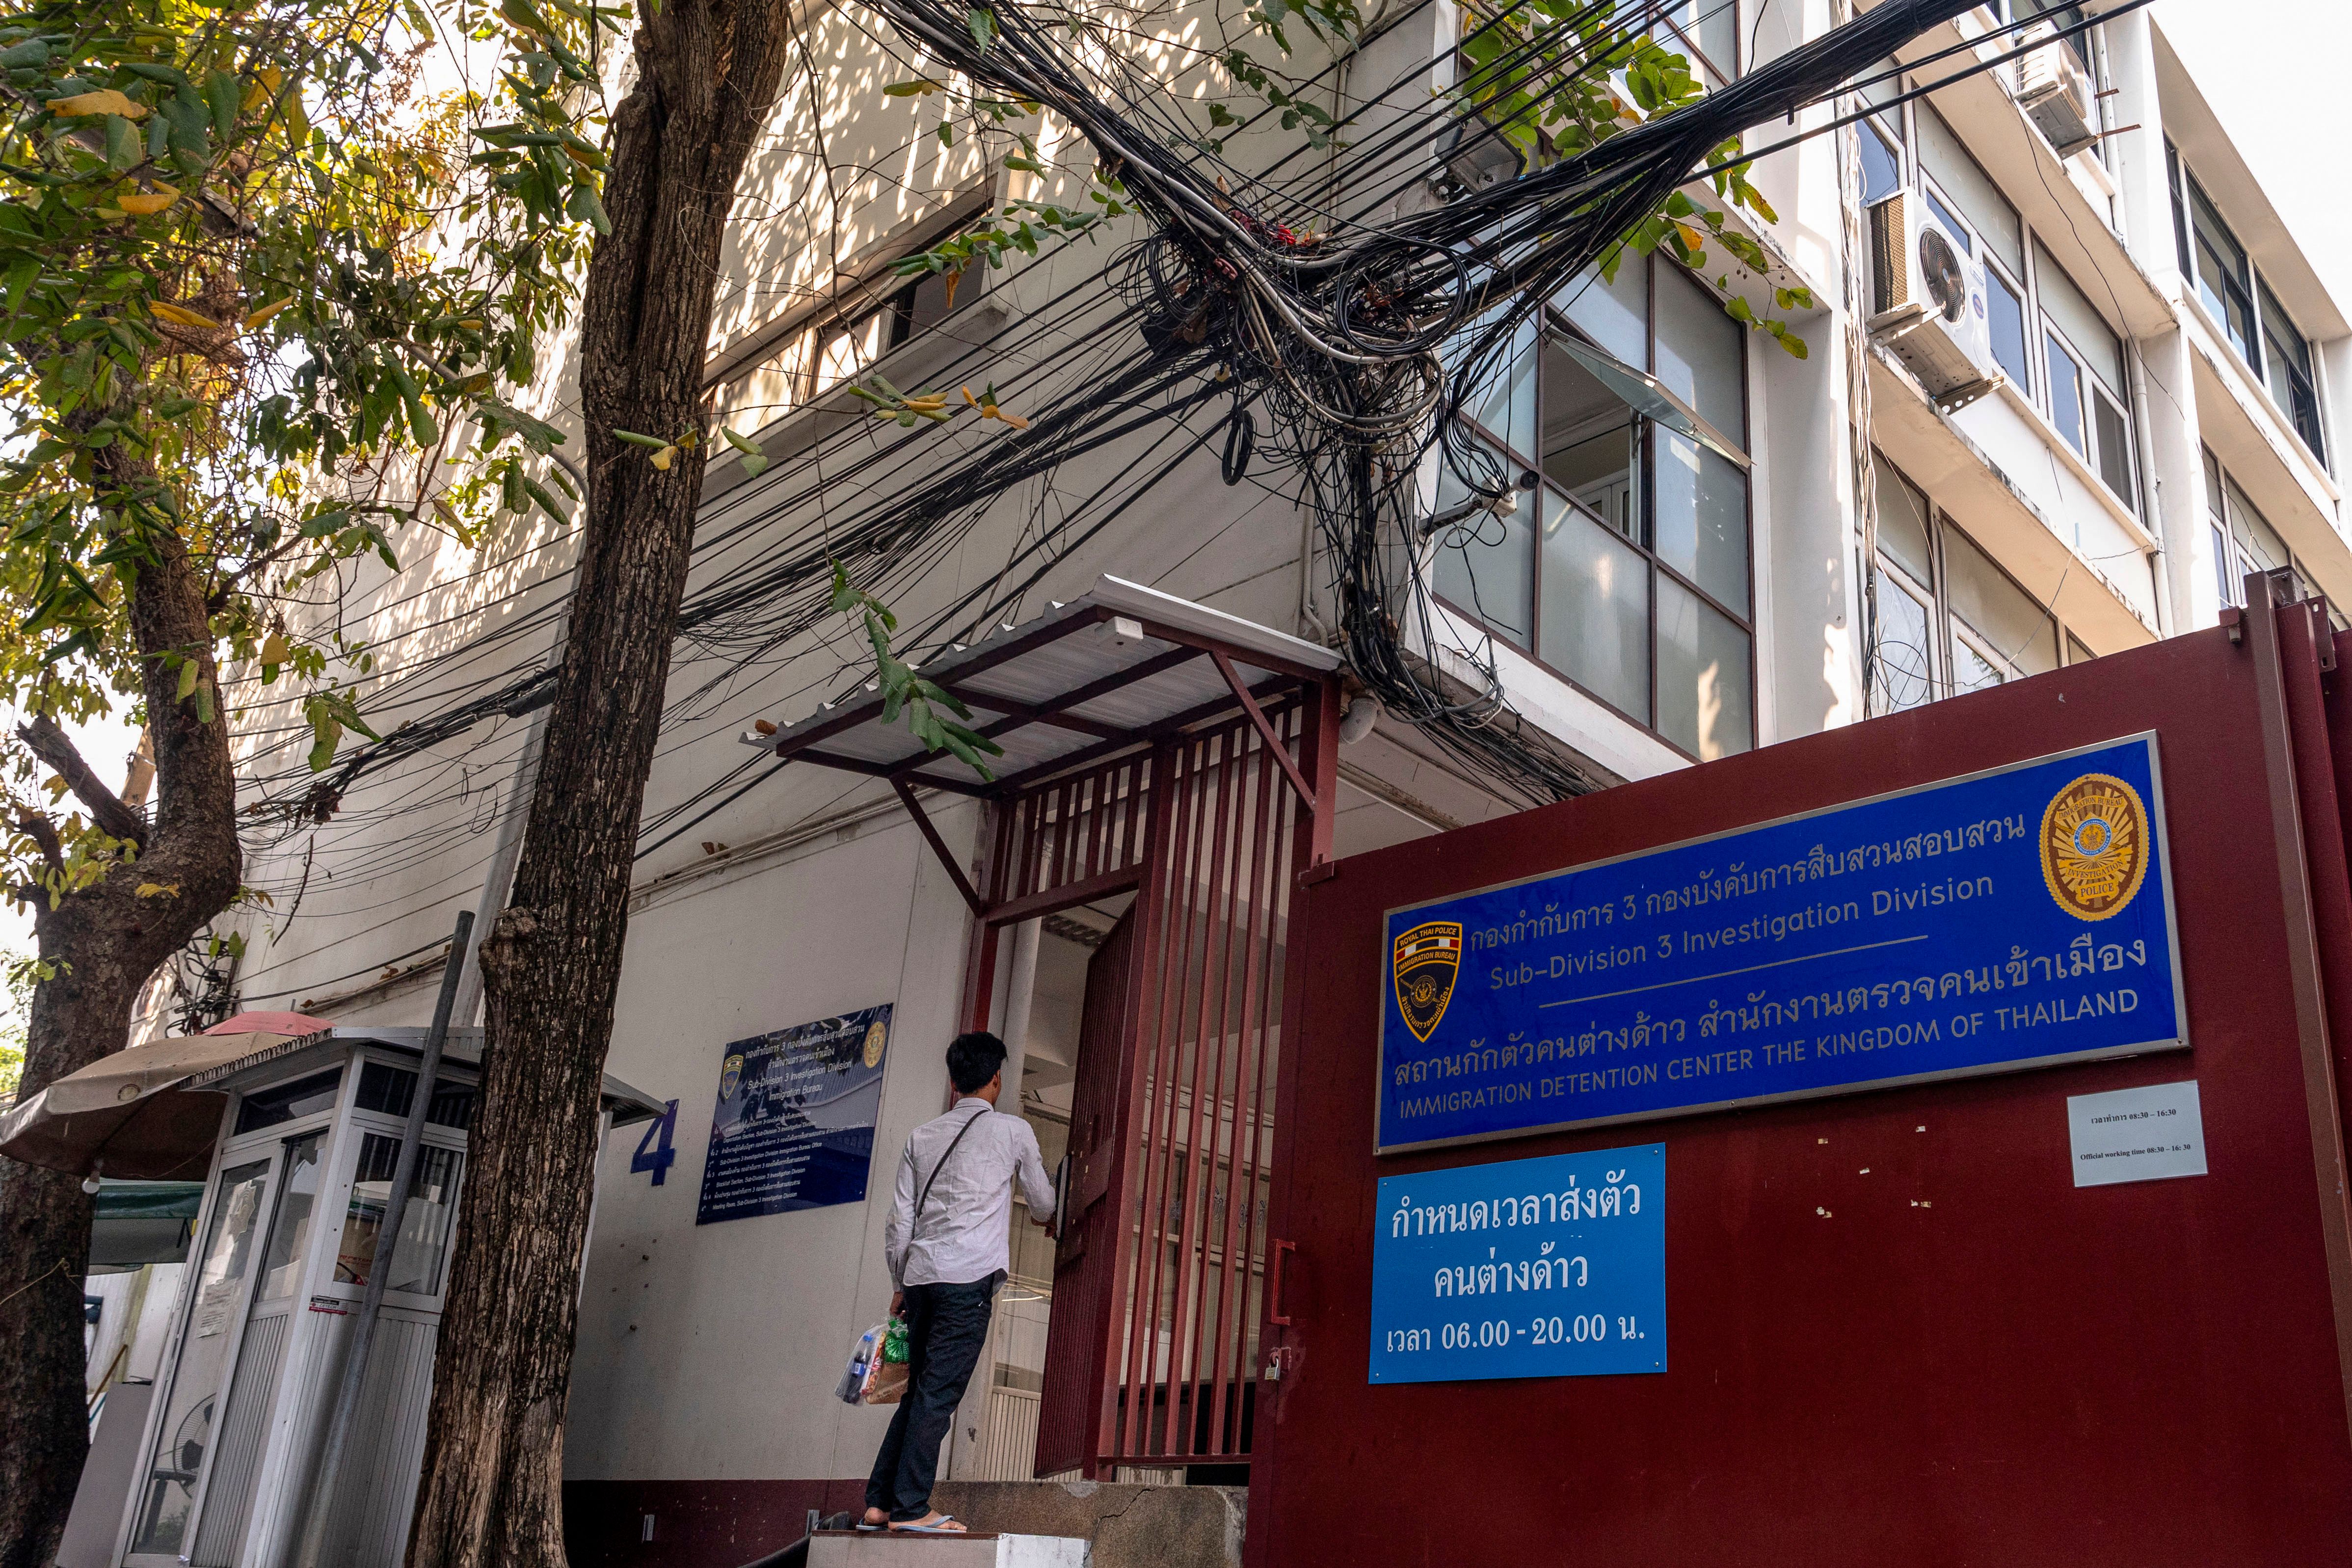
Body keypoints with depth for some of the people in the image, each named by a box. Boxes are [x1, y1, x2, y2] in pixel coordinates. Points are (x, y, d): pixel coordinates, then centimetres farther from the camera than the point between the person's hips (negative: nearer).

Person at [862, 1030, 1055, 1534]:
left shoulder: (922, 1136, 16)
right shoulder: (1012, 1130, 6)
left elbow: (900, 1219, 12)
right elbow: (1044, 1202, 17)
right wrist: (1044, 1218, 40)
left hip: (920, 1275, 5)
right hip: (969, 1276, -5)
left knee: (920, 1391, 12)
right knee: (938, 1394, -7)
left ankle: (879, 1503, 9)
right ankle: (910, 1509, -9)